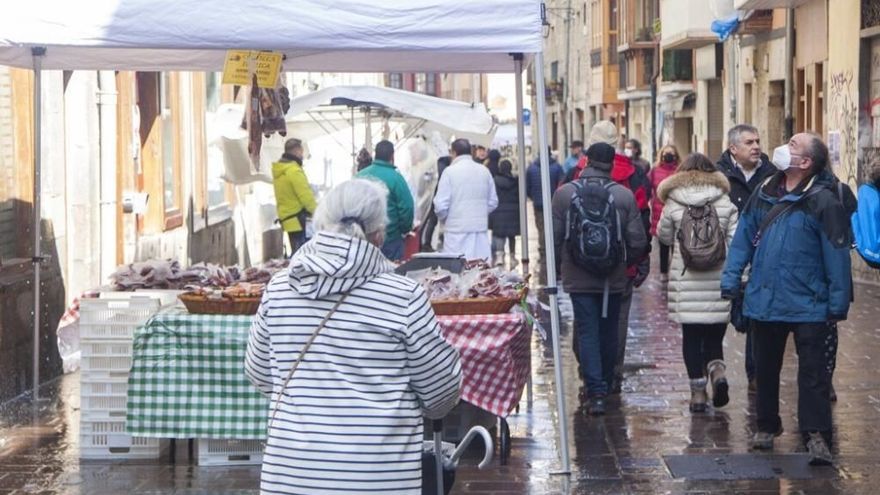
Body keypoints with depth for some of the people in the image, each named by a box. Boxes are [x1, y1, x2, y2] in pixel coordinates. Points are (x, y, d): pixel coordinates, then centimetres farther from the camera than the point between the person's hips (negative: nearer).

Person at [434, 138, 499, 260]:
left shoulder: (450, 171, -7)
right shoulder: (484, 171, 6)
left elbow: (441, 204, -8)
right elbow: (493, 202, 11)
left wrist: (443, 217, 11)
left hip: (457, 229, -4)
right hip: (481, 227, 4)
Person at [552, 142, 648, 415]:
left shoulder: (564, 193, -7)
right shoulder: (624, 195, -7)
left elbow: (555, 237, -4)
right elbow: (637, 242, -5)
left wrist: (564, 263, 14)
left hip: (578, 278, -1)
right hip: (614, 279, 1)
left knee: (587, 332, 2)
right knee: (608, 332, 16)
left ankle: (596, 392, -9)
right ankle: (606, 385, 31)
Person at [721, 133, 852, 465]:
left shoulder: (823, 202, -12)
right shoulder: (763, 195, 5)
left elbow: (837, 255, -12)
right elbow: (744, 239, 11)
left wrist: (838, 304, -12)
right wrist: (731, 280, 5)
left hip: (808, 305, -6)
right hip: (764, 301, 6)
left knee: (813, 372, -5)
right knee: (765, 369, 17)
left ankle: (816, 435, -4)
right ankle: (766, 426, 30)